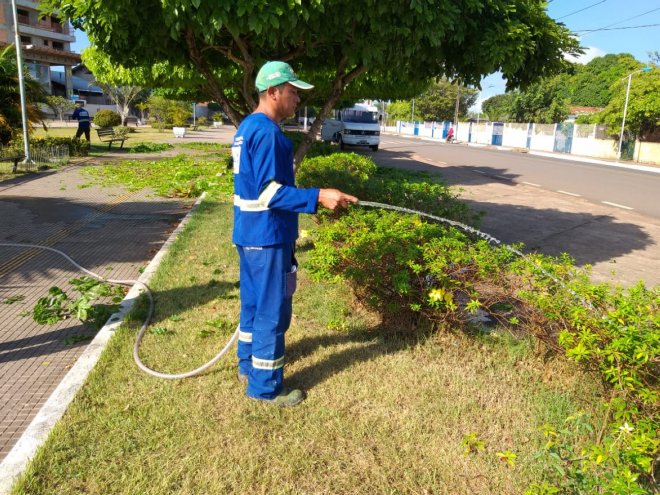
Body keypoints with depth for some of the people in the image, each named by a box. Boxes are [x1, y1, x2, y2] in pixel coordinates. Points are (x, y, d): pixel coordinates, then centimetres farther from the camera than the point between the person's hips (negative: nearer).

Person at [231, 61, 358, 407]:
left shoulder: (247, 127, 12)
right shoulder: (267, 133, -19)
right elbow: (270, 192, -25)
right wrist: (318, 197, -28)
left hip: (248, 233, 10)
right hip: (268, 238, -10)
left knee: (253, 303, 20)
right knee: (272, 312, 0)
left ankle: (248, 367, 35)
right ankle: (265, 388, 13)